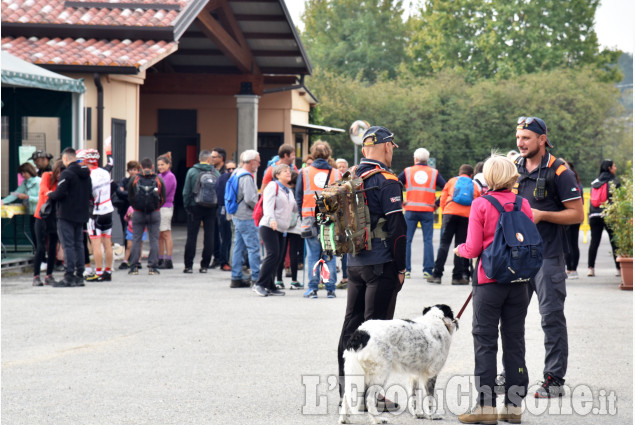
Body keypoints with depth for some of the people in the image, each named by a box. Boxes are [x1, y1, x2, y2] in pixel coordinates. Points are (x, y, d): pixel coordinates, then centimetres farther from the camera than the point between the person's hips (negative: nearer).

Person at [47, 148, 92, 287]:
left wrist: (50, 194, 1)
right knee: (78, 244, 12)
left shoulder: (66, 174, -14)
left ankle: (69, 277, -9)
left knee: (68, 245, -6)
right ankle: (79, 275, 12)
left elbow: (59, 193, -18)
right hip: (81, 215, 8)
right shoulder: (85, 174, 11)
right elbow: (90, 194, 16)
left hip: (67, 215, -8)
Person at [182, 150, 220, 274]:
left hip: (195, 207, -1)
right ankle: (205, 265, 6)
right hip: (211, 208, 1)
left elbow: (186, 191, -4)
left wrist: (186, 205, 5)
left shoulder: (192, 172, -3)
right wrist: (217, 206, 8)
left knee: (191, 236, 3)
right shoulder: (216, 173, 0)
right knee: (209, 237, 6)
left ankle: (188, 265, 1)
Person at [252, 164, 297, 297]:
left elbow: (295, 208, 26)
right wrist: (271, 219, -32)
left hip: (281, 229, 8)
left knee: (279, 257, 2)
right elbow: (268, 205, -16)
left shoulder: (289, 191, 22)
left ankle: (269, 286, 7)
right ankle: (259, 284, -12)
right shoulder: (273, 186, -3)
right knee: (273, 254, -17)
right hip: (268, 227, -8)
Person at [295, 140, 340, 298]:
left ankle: (312, 288, 3)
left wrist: (303, 216, 10)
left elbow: (298, 197, 3)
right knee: (330, 255, 6)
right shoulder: (336, 174, 2)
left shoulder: (304, 173, 0)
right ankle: (330, 288, 6)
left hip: (311, 220, 0)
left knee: (312, 255, 5)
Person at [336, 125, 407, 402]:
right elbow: (396, 227, -15)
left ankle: (346, 388, 16)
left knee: (351, 325, 11)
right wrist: (401, 267, -9)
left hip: (354, 263, 7)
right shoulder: (386, 181, -12)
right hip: (381, 265, -7)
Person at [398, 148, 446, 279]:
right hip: (428, 211, 0)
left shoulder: (407, 171, 6)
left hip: (411, 210, 0)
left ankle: (406, 269, 1)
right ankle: (428, 270, -2)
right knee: (428, 240, 3)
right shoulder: (434, 173, 7)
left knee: (407, 240, 5)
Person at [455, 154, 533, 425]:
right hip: (518, 280, 4)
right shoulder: (523, 205, 2)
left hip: (489, 279, -4)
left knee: (485, 341, 1)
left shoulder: (481, 205, -9)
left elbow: (473, 249, -10)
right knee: (514, 340, 9)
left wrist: (459, 250, 10)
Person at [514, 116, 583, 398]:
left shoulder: (559, 172, -6)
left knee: (552, 317, -4)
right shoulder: (513, 169, 11)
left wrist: (541, 215, -16)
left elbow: (577, 214, -8)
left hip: (548, 256, -6)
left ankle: (555, 380, 1)